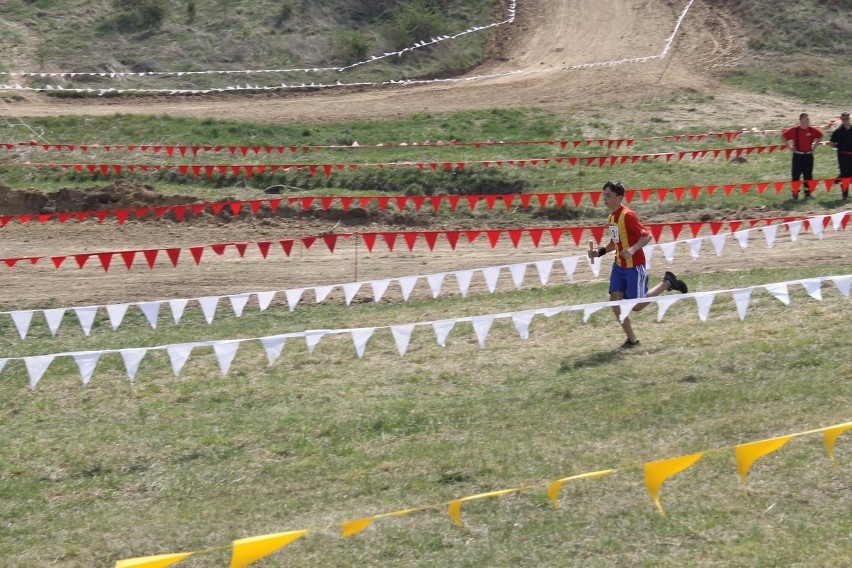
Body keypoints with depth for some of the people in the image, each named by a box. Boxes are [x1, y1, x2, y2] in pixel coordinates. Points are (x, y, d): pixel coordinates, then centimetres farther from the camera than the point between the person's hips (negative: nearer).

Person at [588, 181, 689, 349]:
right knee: (615, 300, -3)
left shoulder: (627, 215, -19)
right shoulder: (611, 217, 7)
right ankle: (632, 338, 8)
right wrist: (600, 252, 6)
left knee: (636, 306, 0)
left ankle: (667, 283, 17)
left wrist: (633, 249, -34)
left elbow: (647, 236, -20)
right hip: (619, 265, 8)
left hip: (634, 266, -8)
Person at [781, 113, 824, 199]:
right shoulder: (794, 130, -9)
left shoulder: (812, 130, -1)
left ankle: (808, 192, 15)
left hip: (809, 155, 2)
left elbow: (820, 136, 17)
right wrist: (789, 145, -2)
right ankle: (795, 192, 7)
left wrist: (815, 144, 8)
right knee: (796, 174, 0)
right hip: (798, 155, -2)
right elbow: (783, 135, -1)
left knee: (808, 174, 7)